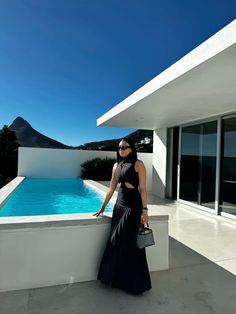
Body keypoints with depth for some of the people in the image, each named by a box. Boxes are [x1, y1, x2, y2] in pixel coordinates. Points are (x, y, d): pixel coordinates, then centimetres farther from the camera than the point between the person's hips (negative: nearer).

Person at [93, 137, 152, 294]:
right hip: (119, 205, 6)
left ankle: (135, 283, 22)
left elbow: (143, 189, -11)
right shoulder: (116, 166, 10)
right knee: (116, 243, 12)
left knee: (130, 245, 2)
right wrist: (102, 208, 15)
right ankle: (118, 278, 31)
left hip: (133, 207, -6)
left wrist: (144, 210, -17)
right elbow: (111, 189, 14)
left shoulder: (138, 164, -7)